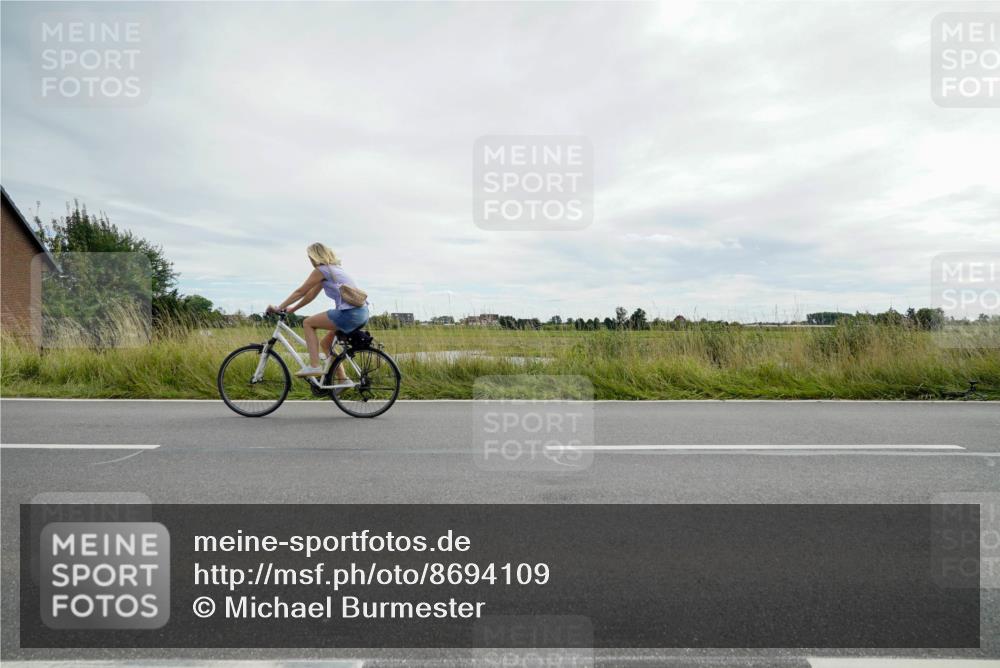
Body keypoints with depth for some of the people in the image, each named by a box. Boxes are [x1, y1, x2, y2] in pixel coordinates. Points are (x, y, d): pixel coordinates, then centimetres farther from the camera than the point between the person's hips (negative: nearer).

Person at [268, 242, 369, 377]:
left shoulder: (321, 270, -2)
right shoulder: (333, 269, 24)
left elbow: (300, 292, 2)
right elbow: (312, 294, 28)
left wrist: (279, 308, 10)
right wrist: (292, 309, 30)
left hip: (349, 313, -9)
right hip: (362, 313, 9)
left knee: (308, 323, 5)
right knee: (326, 342, 20)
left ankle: (314, 366, -2)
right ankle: (342, 379, 18)